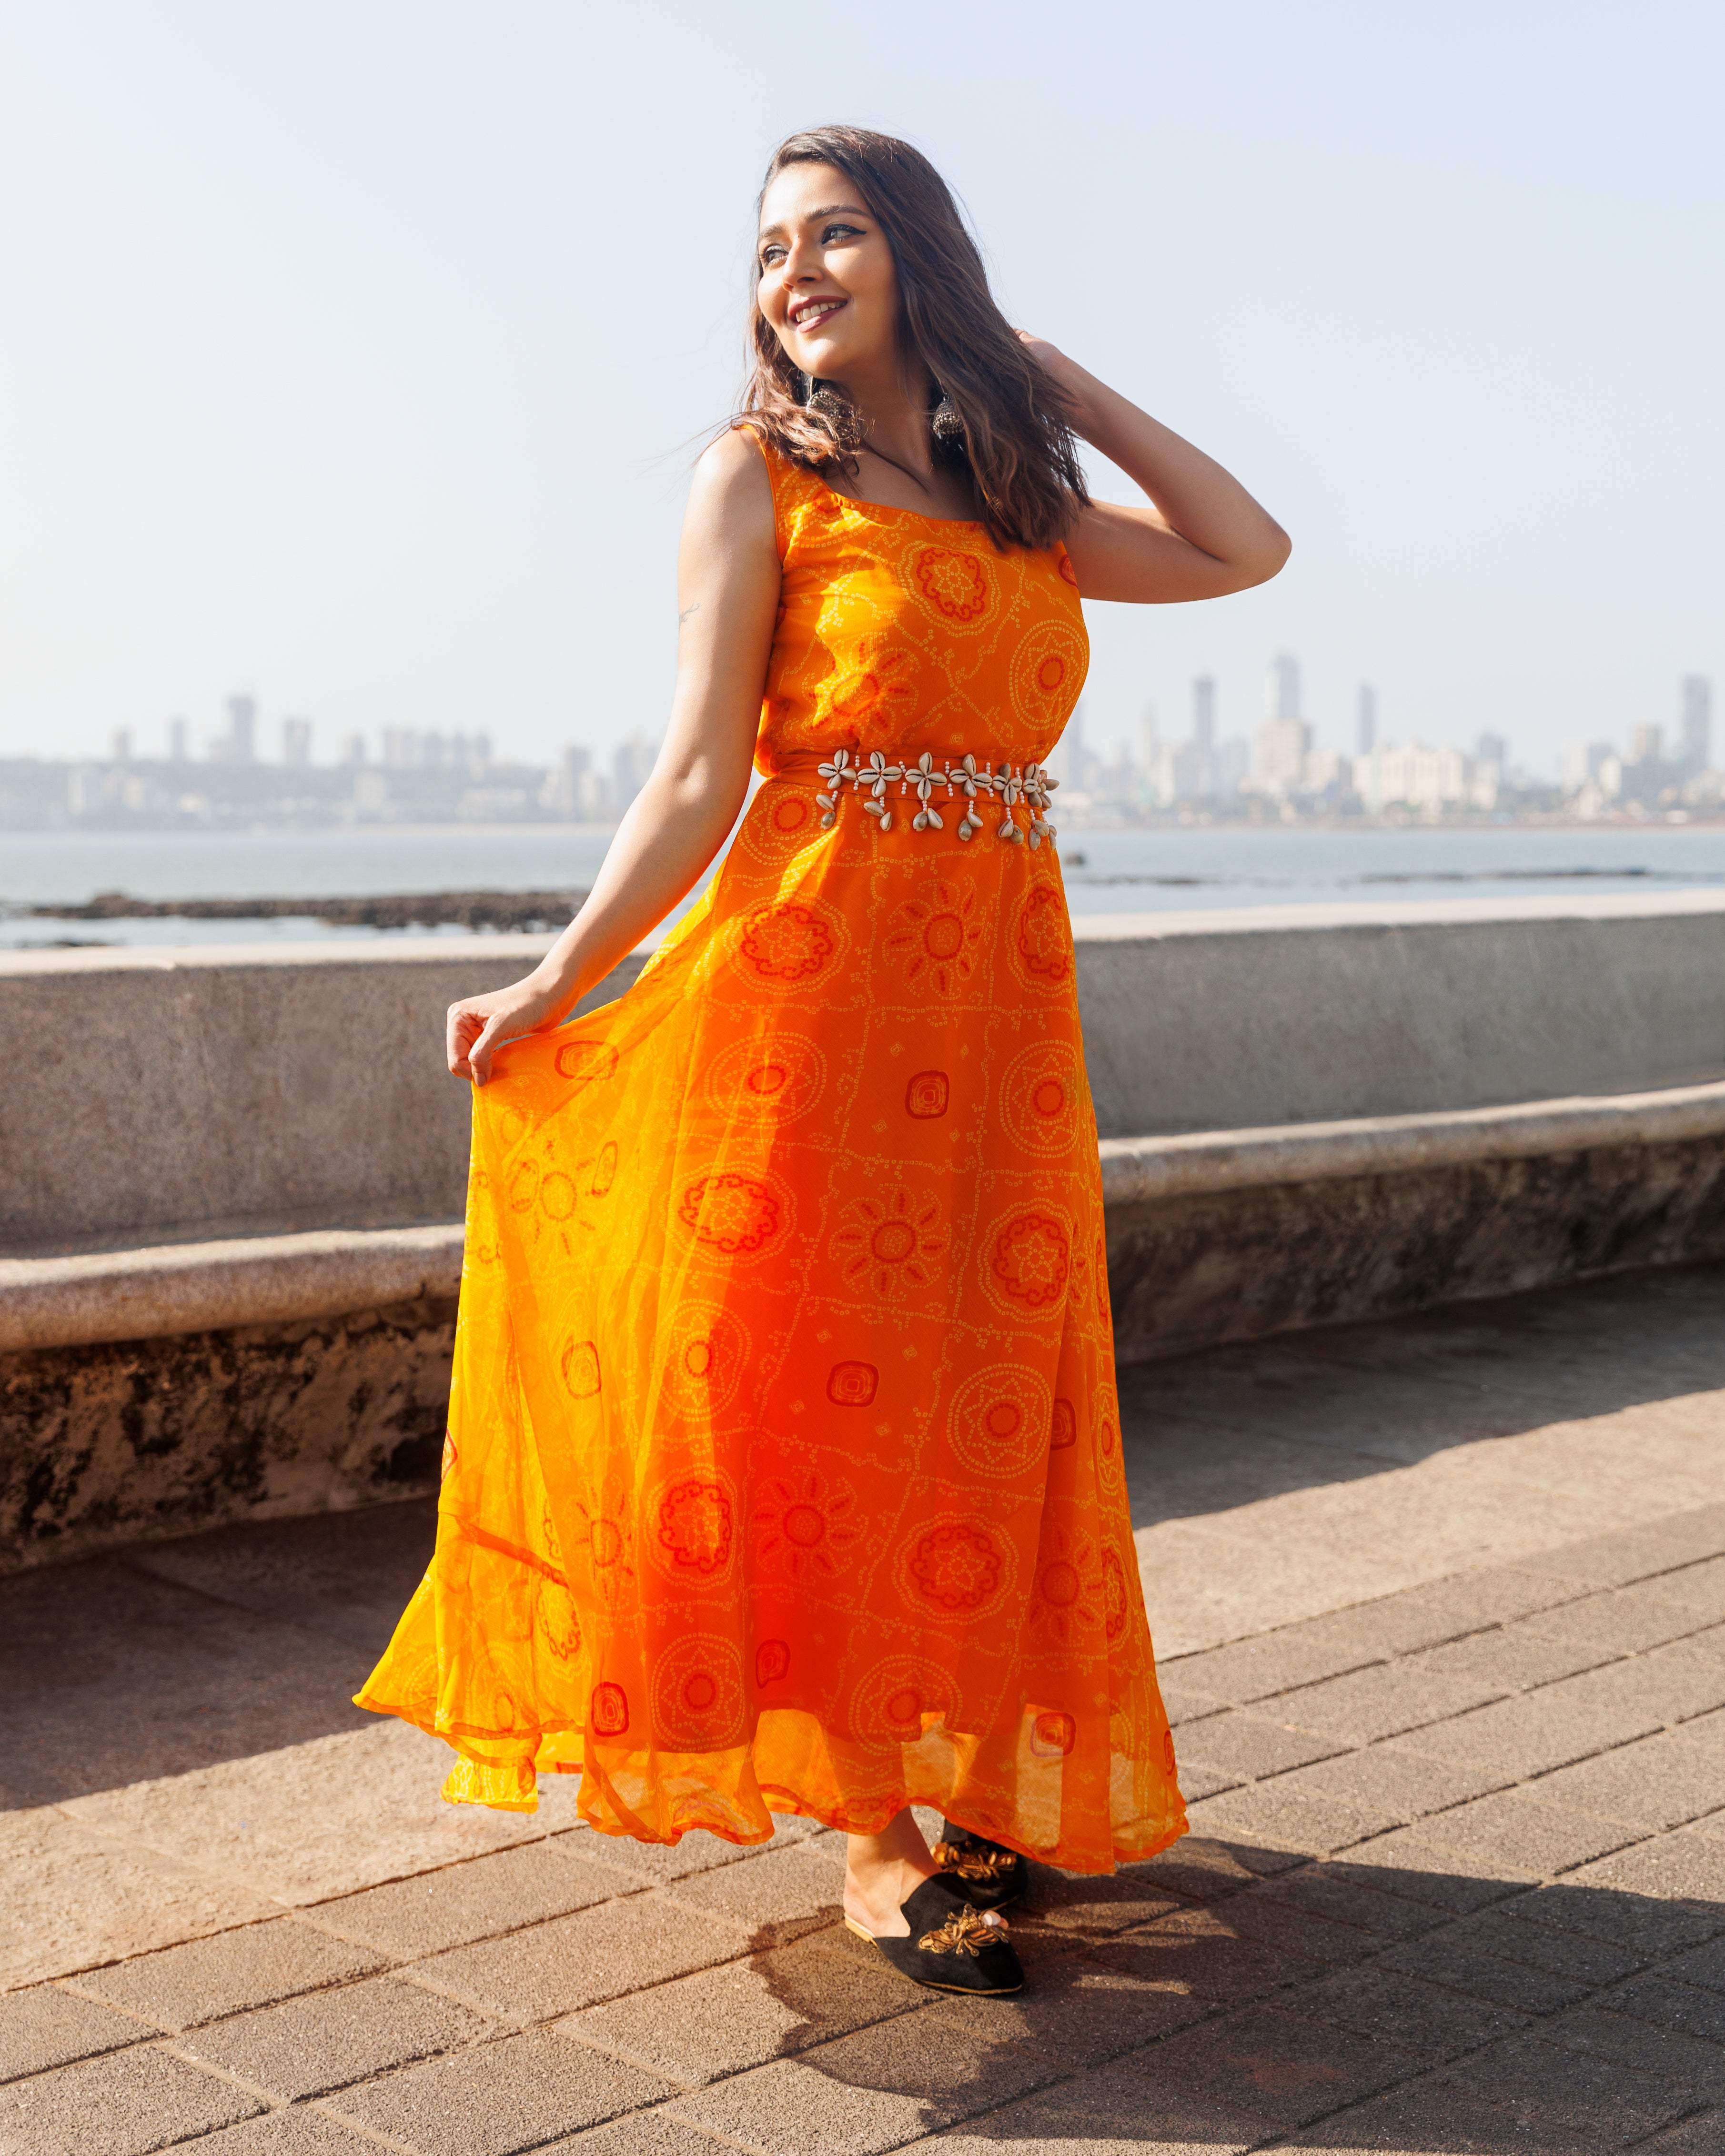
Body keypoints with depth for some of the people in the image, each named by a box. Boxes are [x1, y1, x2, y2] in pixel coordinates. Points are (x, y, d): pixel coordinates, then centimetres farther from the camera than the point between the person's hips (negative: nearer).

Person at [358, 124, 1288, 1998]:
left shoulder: (1018, 504, 15)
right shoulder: (757, 477, 0)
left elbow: (1247, 551, 14)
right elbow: (701, 774, -5)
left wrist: (1059, 384, 14)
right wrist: (559, 982, -12)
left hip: (1000, 996, 5)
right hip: (808, 973, -5)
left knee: (978, 1389, 6)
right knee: (819, 1380, -2)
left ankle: (968, 1781, 21)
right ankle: (874, 1834, 9)